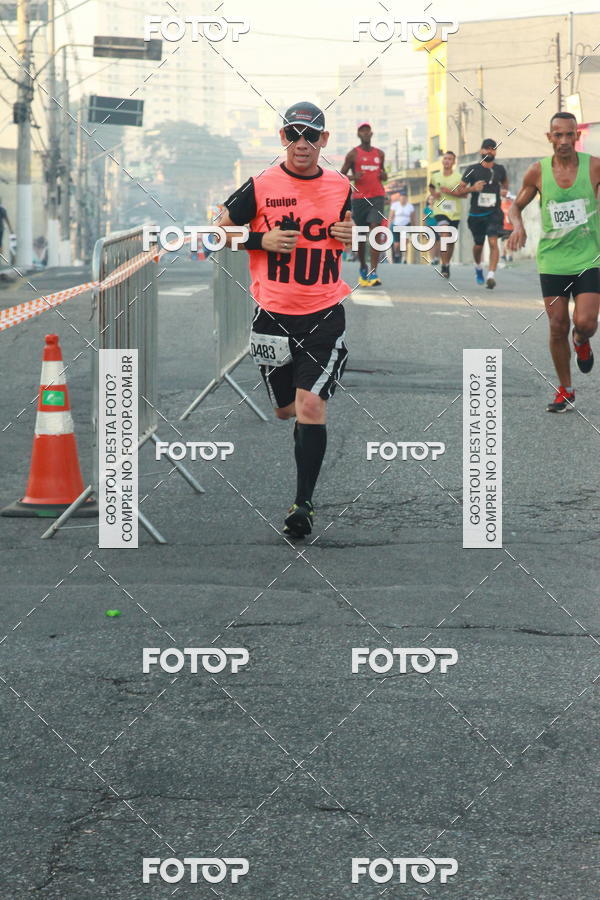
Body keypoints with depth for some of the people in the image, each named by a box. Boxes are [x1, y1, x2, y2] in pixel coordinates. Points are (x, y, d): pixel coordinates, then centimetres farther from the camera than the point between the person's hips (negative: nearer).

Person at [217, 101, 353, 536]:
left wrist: (352, 234, -2)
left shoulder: (341, 186, 4)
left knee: (311, 406, -15)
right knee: (286, 409, 13)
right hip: (274, 316, 0)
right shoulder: (260, 187, -4)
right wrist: (262, 241, -12)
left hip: (325, 316, 0)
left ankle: (304, 503, -10)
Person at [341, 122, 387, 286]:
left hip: (377, 197, 1)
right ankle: (363, 268, 31)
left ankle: (373, 274, -20)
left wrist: (384, 176, 3)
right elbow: (341, 174, 5)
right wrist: (353, 177, -15)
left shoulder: (380, 154, 12)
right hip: (359, 198, -1)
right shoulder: (353, 154, 2)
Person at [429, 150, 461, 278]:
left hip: (454, 213, 1)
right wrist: (434, 194, 5)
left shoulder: (458, 178, -3)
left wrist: (451, 192, -20)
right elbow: (431, 187, 26)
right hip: (440, 211, -1)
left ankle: (447, 264, 31)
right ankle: (444, 266, -21)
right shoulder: (435, 176, 5)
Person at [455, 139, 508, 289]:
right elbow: (458, 192, -3)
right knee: (478, 244, 12)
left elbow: (504, 182, 28)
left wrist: (504, 190, 6)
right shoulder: (472, 170, -3)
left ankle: (491, 275, -25)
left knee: (493, 241, -19)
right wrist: (472, 188, -21)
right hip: (476, 214, 0)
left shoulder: (500, 169, 4)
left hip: (493, 213, 0)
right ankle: (478, 268, 43)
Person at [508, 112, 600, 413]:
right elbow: (516, 205, 12)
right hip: (552, 260, 1)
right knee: (558, 327, 2)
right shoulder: (538, 171, -2)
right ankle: (565, 391, 18)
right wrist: (518, 226, -9)